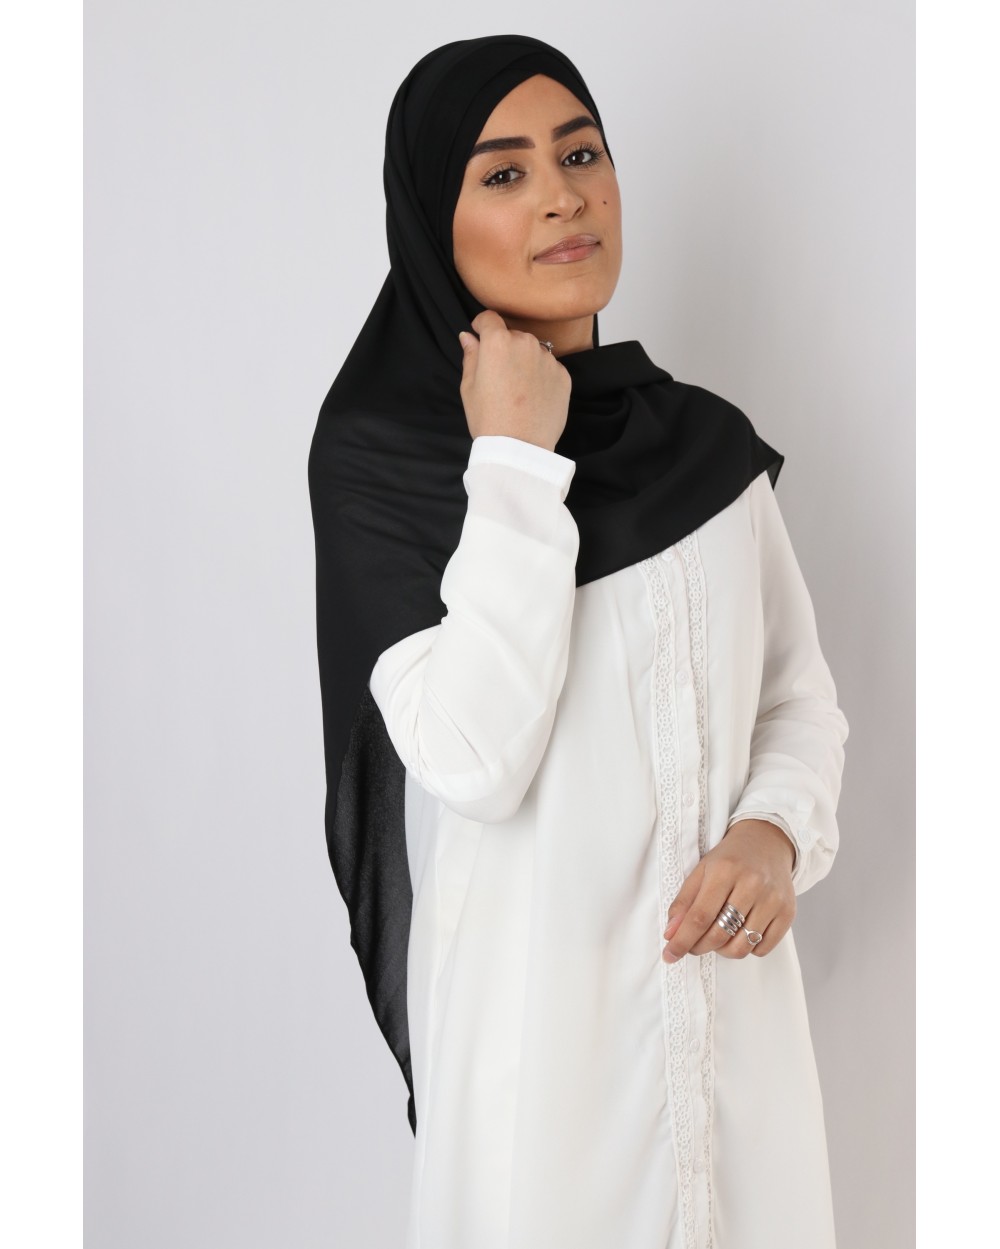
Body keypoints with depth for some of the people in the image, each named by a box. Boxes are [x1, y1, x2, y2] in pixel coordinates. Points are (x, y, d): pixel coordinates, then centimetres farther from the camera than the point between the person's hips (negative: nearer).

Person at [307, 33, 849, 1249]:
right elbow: (474, 759, -22)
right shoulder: (377, 453, -11)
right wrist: (516, 463, -18)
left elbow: (800, 693, 10)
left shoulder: (708, 441, 3)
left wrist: (780, 831, -10)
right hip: (532, 998, -4)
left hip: (731, 983, 4)